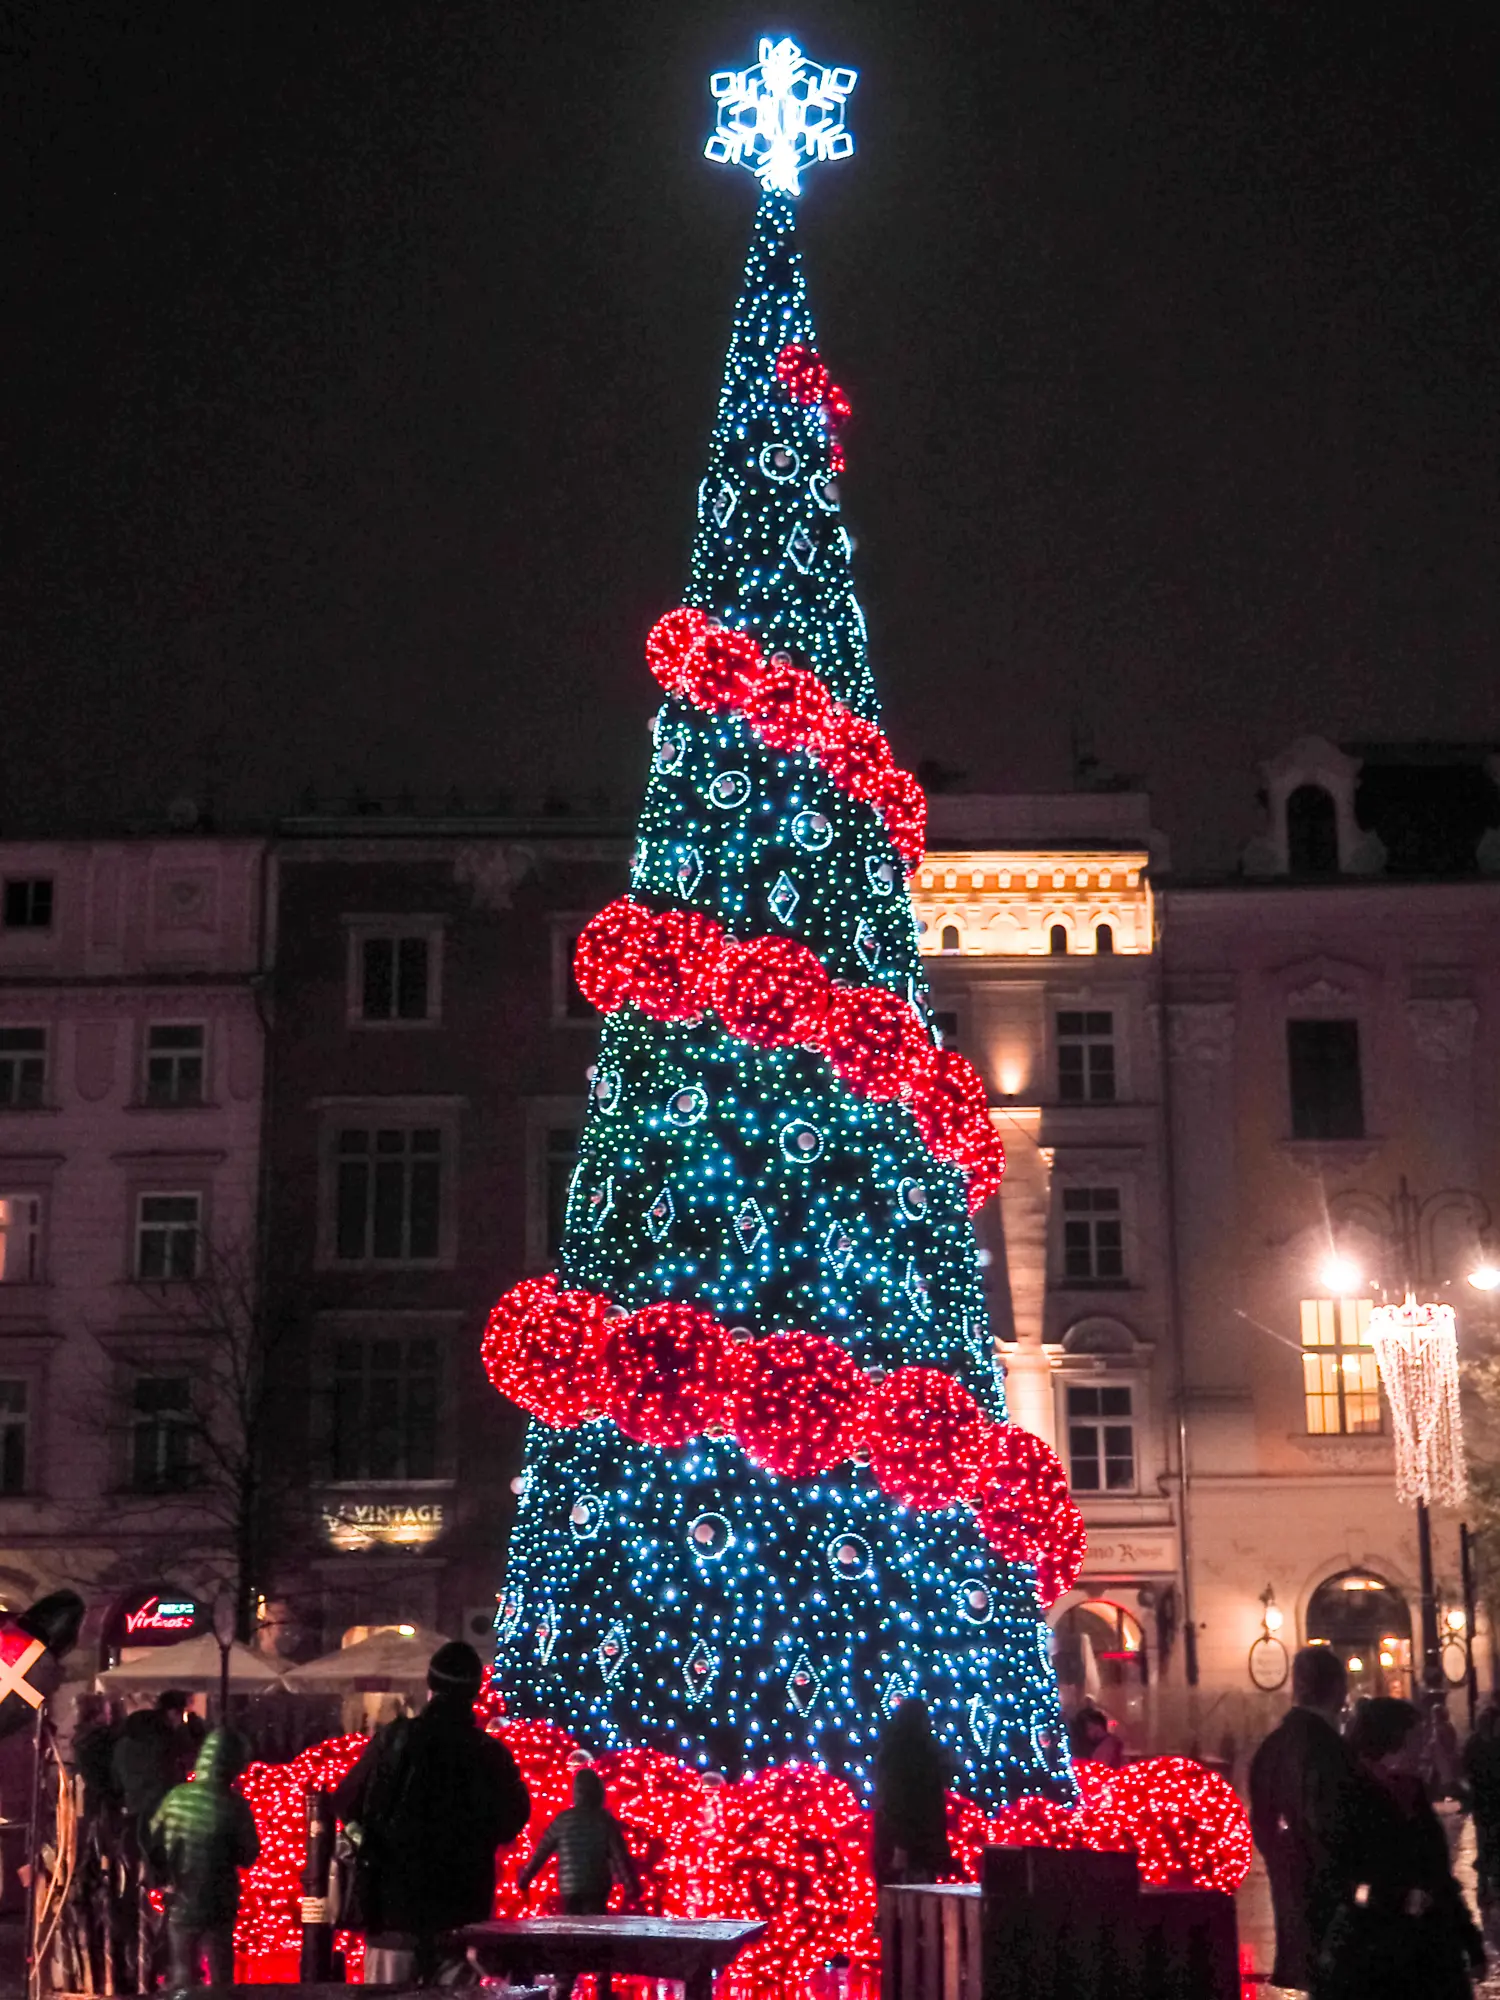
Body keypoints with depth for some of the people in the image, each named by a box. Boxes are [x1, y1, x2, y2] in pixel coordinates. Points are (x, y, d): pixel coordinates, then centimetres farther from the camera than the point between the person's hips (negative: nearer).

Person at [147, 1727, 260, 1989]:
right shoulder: (233, 1806, -17)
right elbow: (248, 1856, -8)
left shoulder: (176, 1797, -7)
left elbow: (152, 1842, 3)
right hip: (218, 1905, -3)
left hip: (181, 1902, 3)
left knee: (181, 1975, 15)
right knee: (221, 1976, 11)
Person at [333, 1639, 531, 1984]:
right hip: (461, 1909, 1)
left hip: (394, 1902, -1)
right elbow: (512, 1821, 9)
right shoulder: (490, 1753, -3)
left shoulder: (394, 1739, -5)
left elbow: (346, 1804, 2)